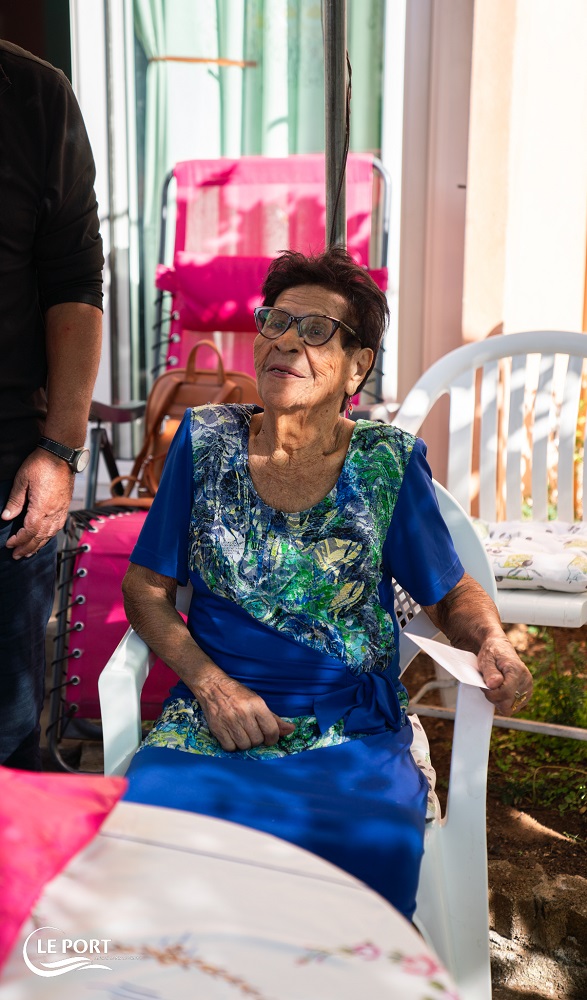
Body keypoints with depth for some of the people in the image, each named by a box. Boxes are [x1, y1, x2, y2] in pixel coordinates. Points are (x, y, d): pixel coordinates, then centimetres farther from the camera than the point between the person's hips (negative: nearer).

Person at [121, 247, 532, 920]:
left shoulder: (391, 462, 1)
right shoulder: (205, 441, 4)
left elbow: (452, 594, 11)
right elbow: (146, 587, 7)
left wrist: (494, 644, -11)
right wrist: (212, 684, -8)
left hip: (354, 734, 0)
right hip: (215, 719, 1)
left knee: (374, 844, -30)